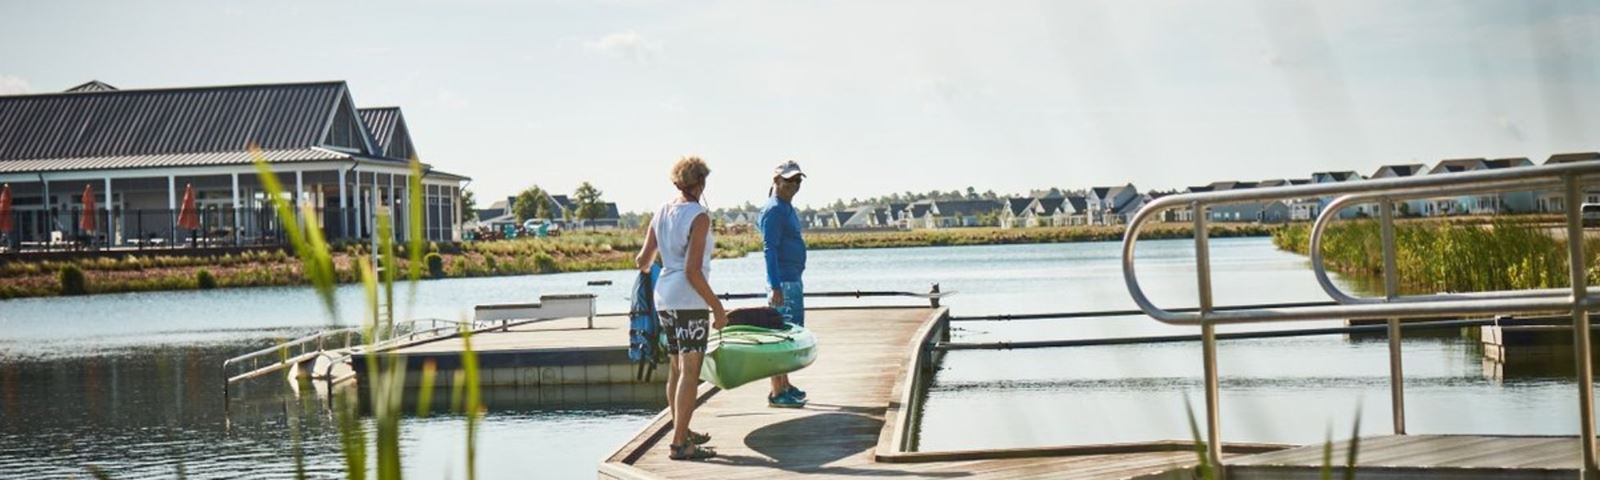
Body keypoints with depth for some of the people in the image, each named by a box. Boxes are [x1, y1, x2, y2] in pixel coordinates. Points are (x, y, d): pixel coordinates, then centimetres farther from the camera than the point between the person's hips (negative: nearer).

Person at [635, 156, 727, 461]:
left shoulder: (661, 213, 9)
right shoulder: (699, 217, -13)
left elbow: (643, 260, 11)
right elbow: (693, 272, -18)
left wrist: (646, 269, 36)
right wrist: (717, 308, -13)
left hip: (664, 298, 8)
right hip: (689, 301, -8)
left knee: (676, 370, 18)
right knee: (690, 372, -6)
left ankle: (682, 432, 30)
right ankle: (679, 444, -8)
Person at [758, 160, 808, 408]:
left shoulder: (787, 209, 16)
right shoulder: (774, 210, -14)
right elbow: (769, 249, -19)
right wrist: (775, 287, -25)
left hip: (794, 280, 10)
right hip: (783, 282, -10)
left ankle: (785, 385, 25)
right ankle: (777, 393, -6)